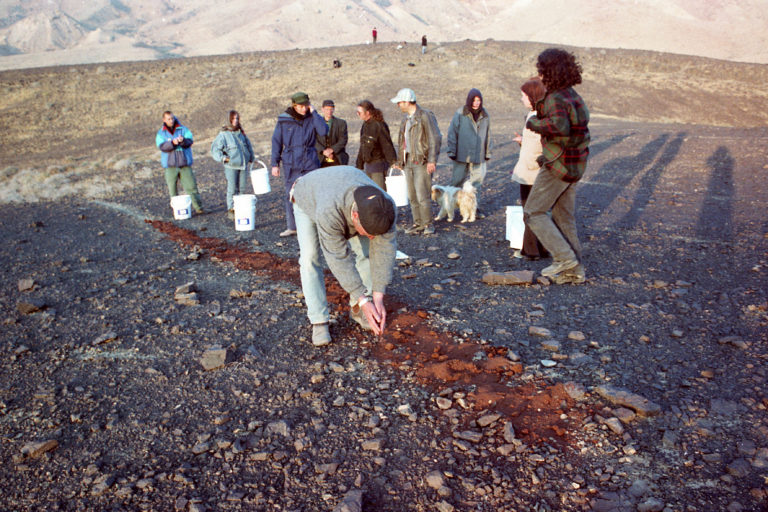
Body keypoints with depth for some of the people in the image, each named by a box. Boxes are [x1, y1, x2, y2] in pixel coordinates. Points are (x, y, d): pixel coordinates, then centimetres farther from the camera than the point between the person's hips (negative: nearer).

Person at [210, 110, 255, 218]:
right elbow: (215, 149, -7)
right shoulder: (223, 134, -6)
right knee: (232, 189, -2)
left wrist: (251, 158, 22)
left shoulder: (241, 132, 11)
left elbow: (248, 145, 23)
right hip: (231, 166, -5)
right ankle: (231, 210, 7)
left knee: (243, 188, 8)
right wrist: (223, 158, -18)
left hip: (243, 165, 5)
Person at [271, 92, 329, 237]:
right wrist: (275, 164, 3)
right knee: (291, 196, 5)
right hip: (290, 165, 1)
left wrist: (313, 112, -12)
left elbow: (324, 131, -16)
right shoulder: (283, 120, 2)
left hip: (310, 163, -1)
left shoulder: (312, 118, 2)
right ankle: (291, 227, 14)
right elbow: (276, 142, 6)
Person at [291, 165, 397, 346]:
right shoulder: (329, 212, -48)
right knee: (310, 257, -18)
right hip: (308, 200, -3)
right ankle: (319, 321, -11)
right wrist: (364, 300, -40)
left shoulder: (387, 208, -35)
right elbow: (339, 258, -41)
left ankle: (356, 309, 7)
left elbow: (385, 251, -29)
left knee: (365, 251, -7)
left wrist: (378, 297, -34)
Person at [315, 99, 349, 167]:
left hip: (337, 160, 0)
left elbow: (343, 141, -3)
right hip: (321, 161, 0)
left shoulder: (341, 123, 6)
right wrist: (323, 151, -16)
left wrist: (332, 150, -15)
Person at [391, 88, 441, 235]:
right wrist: (399, 160, 21)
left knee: (423, 195, -10)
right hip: (408, 161, 8)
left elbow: (435, 138, -12)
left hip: (422, 161, -8)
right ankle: (418, 223, 16)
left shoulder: (425, 116, -9)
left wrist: (432, 160, -18)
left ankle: (428, 224, 2)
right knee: (412, 196, 7)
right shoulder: (406, 118, 16)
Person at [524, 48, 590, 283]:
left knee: (533, 212, 0)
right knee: (564, 217, 14)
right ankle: (574, 270, 18)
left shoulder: (556, 99, -18)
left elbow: (560, 125, -37)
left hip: (559, 164, -9)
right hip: (574, 163, 10)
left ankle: (564, 258, -3)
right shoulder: (572, 95, 13)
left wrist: (534, 123, -22)